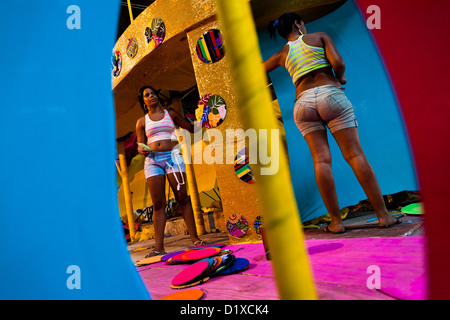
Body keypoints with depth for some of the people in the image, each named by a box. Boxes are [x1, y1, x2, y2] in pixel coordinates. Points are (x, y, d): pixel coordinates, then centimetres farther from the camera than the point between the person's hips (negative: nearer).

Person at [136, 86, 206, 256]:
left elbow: (192, 128, 25)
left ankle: (195, 238, -1)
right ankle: (159, 247, -3)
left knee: (182, 198, -7)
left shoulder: (171, 114, 17)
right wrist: (141, 150, -6)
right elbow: (140, 144, 16)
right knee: (158, 204, -4)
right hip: (152, 160, 1)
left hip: (172, 156, 0)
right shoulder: (142, 121, 17)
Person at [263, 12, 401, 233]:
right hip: (330, 94, -2)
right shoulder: (319, 37, 13)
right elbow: (338, 63, -2)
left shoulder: (282, 54, 20)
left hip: (304, 102, 2)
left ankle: (336, 222, -4)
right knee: (354, 154, -4)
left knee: (321, 160, -2)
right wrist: (340, 78, 17)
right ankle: (383, 215, -3)